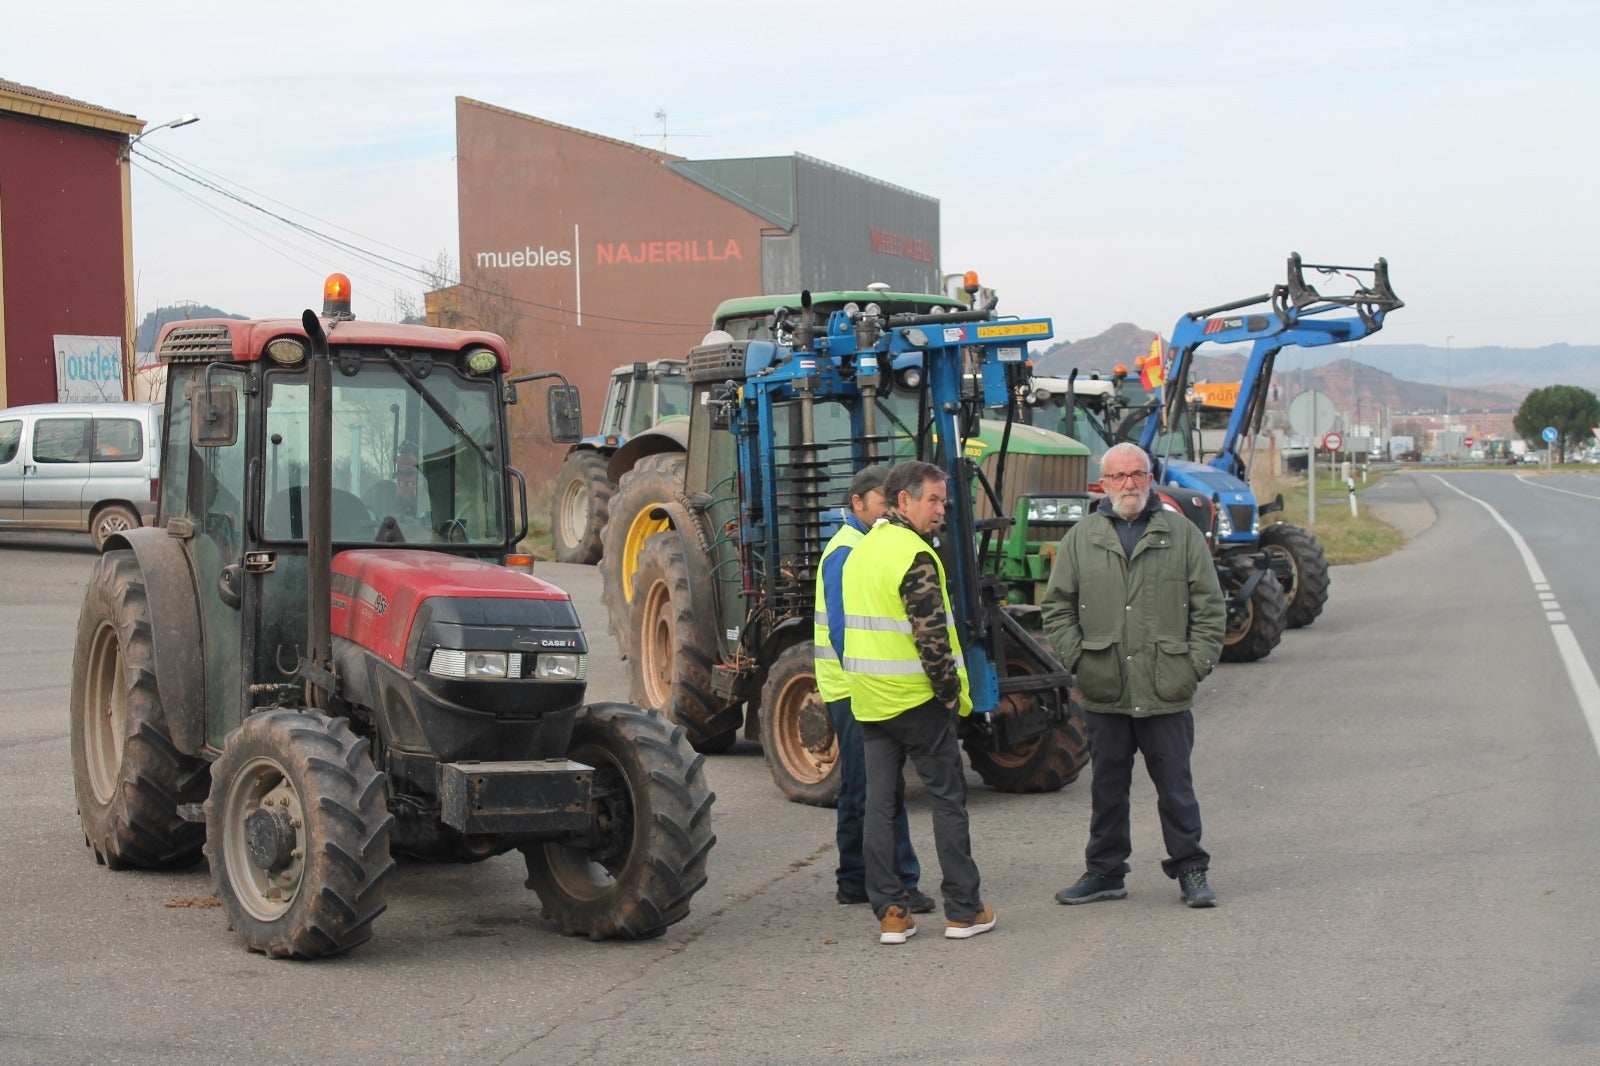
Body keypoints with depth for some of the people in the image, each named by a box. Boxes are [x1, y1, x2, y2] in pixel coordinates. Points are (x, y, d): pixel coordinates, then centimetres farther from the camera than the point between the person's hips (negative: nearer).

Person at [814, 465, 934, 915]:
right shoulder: (846, 553, -14)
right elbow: (841, 629, -20)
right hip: (855, 689, -10)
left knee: (860, 788, 14)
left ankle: (855, 881, 20)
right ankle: (899, 882, -8)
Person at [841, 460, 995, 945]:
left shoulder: (861, 551, 12)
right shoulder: (914, 555, -15)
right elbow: (931, 635, -20)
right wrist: (950, 691, -9)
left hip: (869, 699, 7)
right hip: (916, 700, -7)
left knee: (880, 804, 6)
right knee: (947, 799, 3)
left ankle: (890, 913, 7)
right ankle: (963, 910, 7)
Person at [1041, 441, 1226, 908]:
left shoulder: (1183, 535, 5)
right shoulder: (1080, 539, 8)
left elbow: (1209, 608, 6)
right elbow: (1056, 607, 9)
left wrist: (1196, 664, -3)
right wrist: (1077, 659, -2)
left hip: (1166, 693, -1)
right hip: (1104, 693, 1)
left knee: (1175, 786, 4)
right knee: (1107, 787, 10)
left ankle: (1190, 870, 15)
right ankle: (1104, 872, 20)